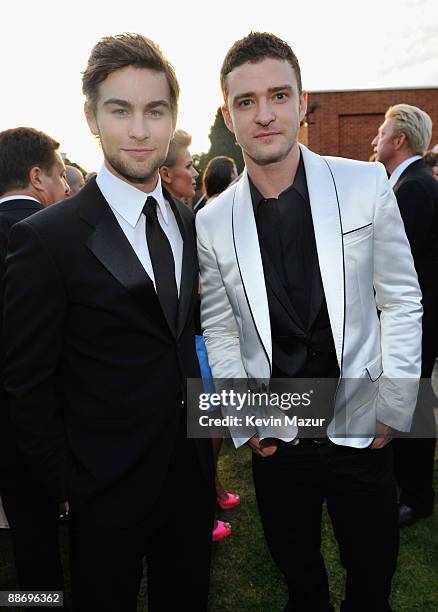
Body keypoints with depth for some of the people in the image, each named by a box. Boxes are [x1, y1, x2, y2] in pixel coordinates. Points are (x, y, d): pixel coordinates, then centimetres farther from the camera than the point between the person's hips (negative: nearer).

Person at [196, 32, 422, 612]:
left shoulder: (366, 184, -9)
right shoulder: (212, 221, -6)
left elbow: (402, 301, -4)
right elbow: (218, 330, 2)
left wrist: (394, 410, -4)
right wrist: (245, 424, 0)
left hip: (362, 431, 0)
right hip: (275, 440, 1)